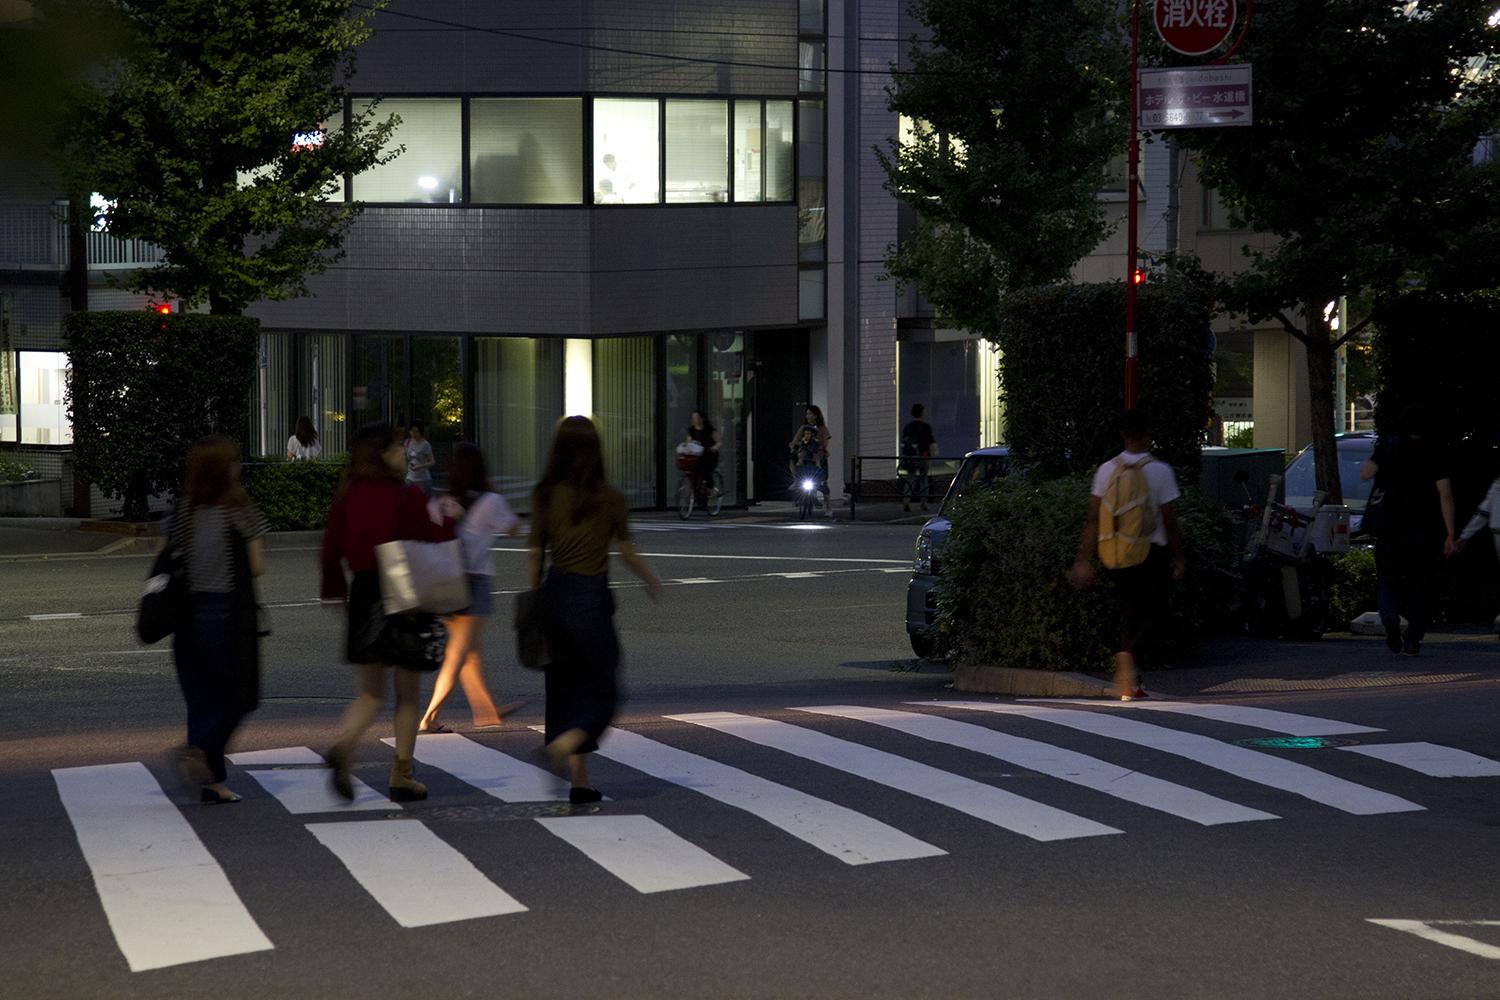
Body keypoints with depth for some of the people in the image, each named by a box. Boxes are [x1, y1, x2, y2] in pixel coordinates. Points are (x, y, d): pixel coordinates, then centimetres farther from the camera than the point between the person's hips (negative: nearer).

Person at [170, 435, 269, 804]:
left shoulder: (182, 513, 4)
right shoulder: (241, 512, -9)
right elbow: (257, 566, -7)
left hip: (189, 613, 5)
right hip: (229, 611, -5)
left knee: (201, 697, 11)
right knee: (238, 695, 7)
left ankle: (211, 781, 10)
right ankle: (199, 749, -16)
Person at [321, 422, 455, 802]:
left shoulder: (347, 495, 2)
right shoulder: (408, 496, -11)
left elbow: (331, 549, 6)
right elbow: (433, 543, -9)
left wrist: (337, 593, 16)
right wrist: (447, 519, 8)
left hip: (364, 597, 4)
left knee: (370, 691, 12)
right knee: (408, 693, 8)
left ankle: (343, 746, -17)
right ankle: (401, 777, 9)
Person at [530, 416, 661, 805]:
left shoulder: (545, 495, 1)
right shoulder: (608, 497, -7)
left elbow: (534, 555, 3)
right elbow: (627, 552, -1)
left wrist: (535, 598, 13)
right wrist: (652, 580, 17)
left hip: (555, 595, 4)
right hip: (591, 597, -4)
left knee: (565, 688, 13)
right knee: (601, 692, 5)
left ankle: (579, 781, 14)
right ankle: (561, 747, -22)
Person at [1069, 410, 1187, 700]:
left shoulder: (1107, 470, 1)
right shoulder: (1160, 471, -8)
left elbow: (1093, 520, 0)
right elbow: (1170, 521, -6)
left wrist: (1084, 561, 3)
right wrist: (1179, 558, 5)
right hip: (1150, 553, -4)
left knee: (1129, 611, 14)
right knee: (1151, 609, 4)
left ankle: (1130, 685, 12)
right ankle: (1128, 652, -26)